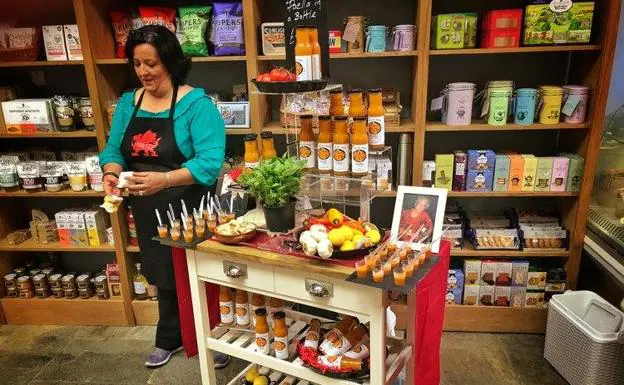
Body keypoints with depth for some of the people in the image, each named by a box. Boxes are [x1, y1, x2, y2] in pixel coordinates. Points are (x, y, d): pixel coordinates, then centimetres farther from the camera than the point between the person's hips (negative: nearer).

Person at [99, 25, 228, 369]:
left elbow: (210, 161, -25)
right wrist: (111, 173, -16)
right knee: (165, 279, 23)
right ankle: (169, 340, 45)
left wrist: (165, 179, -38)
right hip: (149, 212, 6)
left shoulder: (197, 104, -17)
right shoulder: (127, 103, 4)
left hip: (191, 212, -6)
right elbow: (113, 150, 7)